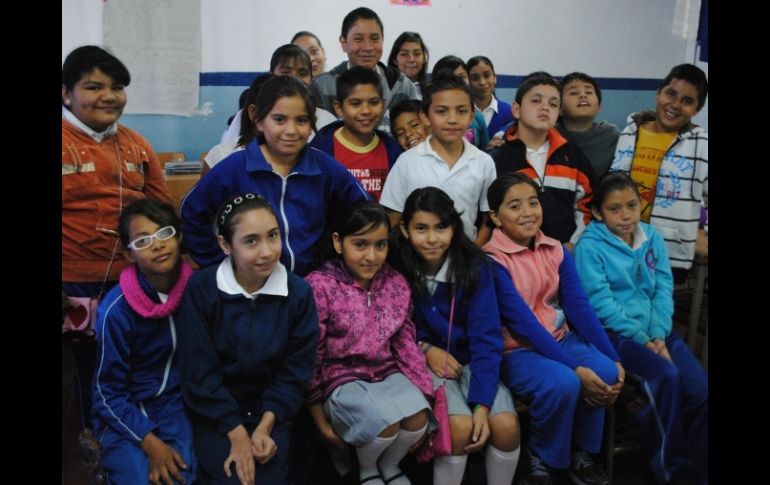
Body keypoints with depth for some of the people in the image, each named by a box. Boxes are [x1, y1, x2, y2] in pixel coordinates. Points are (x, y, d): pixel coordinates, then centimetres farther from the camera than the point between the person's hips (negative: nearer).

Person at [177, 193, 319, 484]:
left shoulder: (299, 292, -10)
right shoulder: (200, 289, -16)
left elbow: (295, 370, -3)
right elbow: (199, 373, -13)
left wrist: (265, 426, -13)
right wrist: (237, 434, -15)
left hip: (272, 410, 2)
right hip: (214, 413, -1)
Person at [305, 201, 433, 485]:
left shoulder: (396, 284, 1)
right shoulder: (319, 286, -14)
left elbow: (406, 343, 7)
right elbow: (310, 357, -11)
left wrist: (425, 395, 2)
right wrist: (321, 422, -8)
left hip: (387, 372, 5)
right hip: (342, 379, -4)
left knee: (418, 417, -22)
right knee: (387, 425, -28)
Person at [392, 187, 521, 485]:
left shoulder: (475, 266, -12)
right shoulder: (397, 269, -13)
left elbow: (486, 338, -15)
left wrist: (482, 404, -23)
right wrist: (425, 348, -16)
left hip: (470, 362, 2)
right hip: (425, 364, -1)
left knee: (506, 426, -22)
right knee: (461, 427, -27)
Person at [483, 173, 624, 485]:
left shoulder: (556, 251, 4)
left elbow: (579, 308, -1)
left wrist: (614, 359, -11)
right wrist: (576, 367, -25)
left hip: (562, 339, 6)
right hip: (516, 350, -5)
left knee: (606, 374, -22)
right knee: (563, 383, -32)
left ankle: (582, 455, 4)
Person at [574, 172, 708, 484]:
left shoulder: (651, 237, 10)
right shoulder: (590, 246, -7)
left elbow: (664, 288, 5)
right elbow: (601, 302, -12)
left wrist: (659, 335, -9)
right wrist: (642, 339, -15)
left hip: (655, 331, 5)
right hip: (615, 333, -5)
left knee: (700, 389, -13)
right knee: (667, 376, -26)